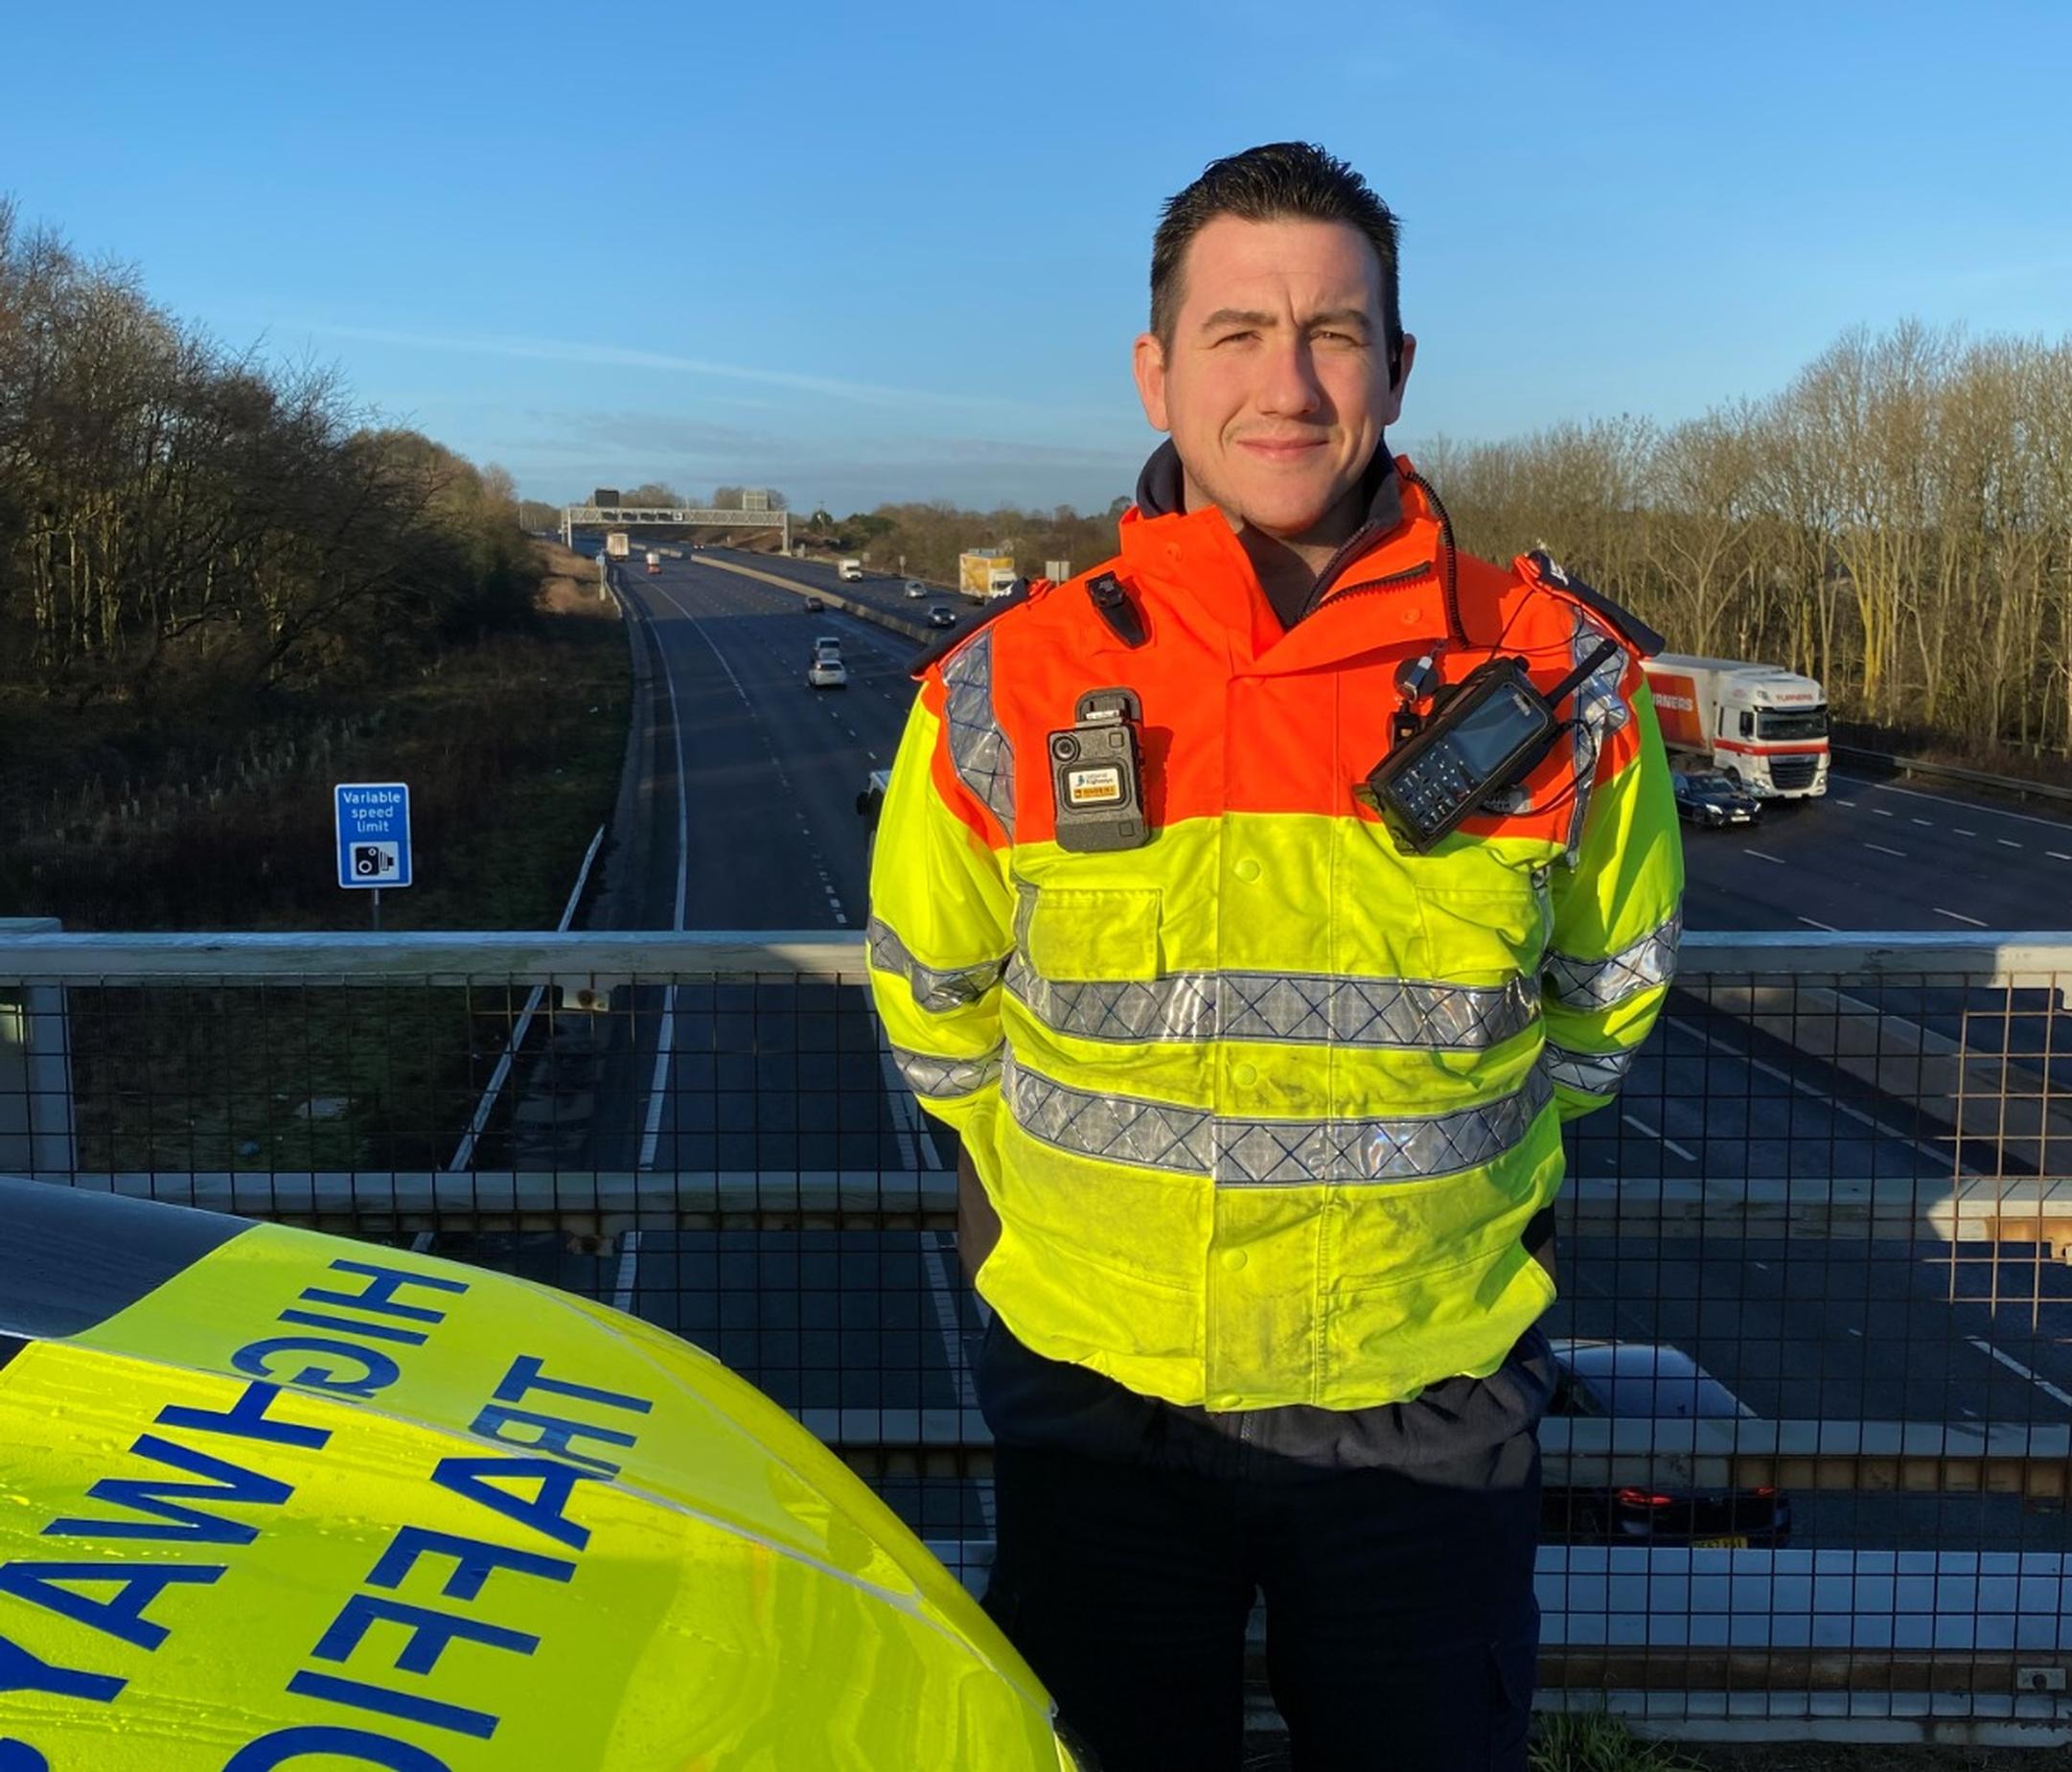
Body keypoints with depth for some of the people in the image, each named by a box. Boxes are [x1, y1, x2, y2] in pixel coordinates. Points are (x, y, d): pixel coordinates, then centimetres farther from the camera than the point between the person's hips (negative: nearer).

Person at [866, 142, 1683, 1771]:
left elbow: (1605, 996, 8)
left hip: (1433, 1406, 0)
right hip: (1095, 1392, 0)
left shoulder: (1561, 683, -10)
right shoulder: (1004, 697, -10)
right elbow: (934, 1008, 8)